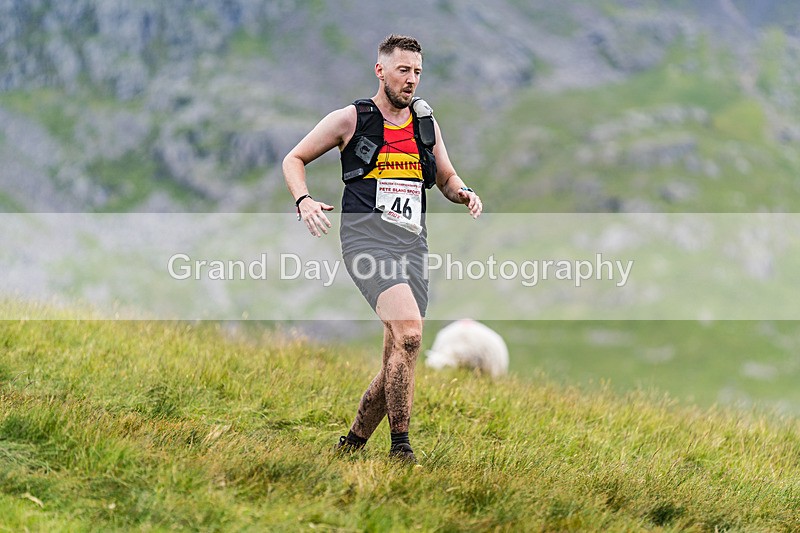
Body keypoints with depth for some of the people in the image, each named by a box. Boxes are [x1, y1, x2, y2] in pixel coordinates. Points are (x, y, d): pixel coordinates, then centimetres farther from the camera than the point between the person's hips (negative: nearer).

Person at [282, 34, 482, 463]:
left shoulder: (426, 123, 18)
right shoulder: (351, 119, 5)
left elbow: (447, 179, 29)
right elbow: (294, 159, 12)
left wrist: (464, 194, 5)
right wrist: (303, 200, -8)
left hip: (412, 246, 6)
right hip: (366, 238, -6)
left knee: (398, 362, 2)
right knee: (409, 332, -27)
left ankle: (354, 441, 22)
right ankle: (400, 446, -23)